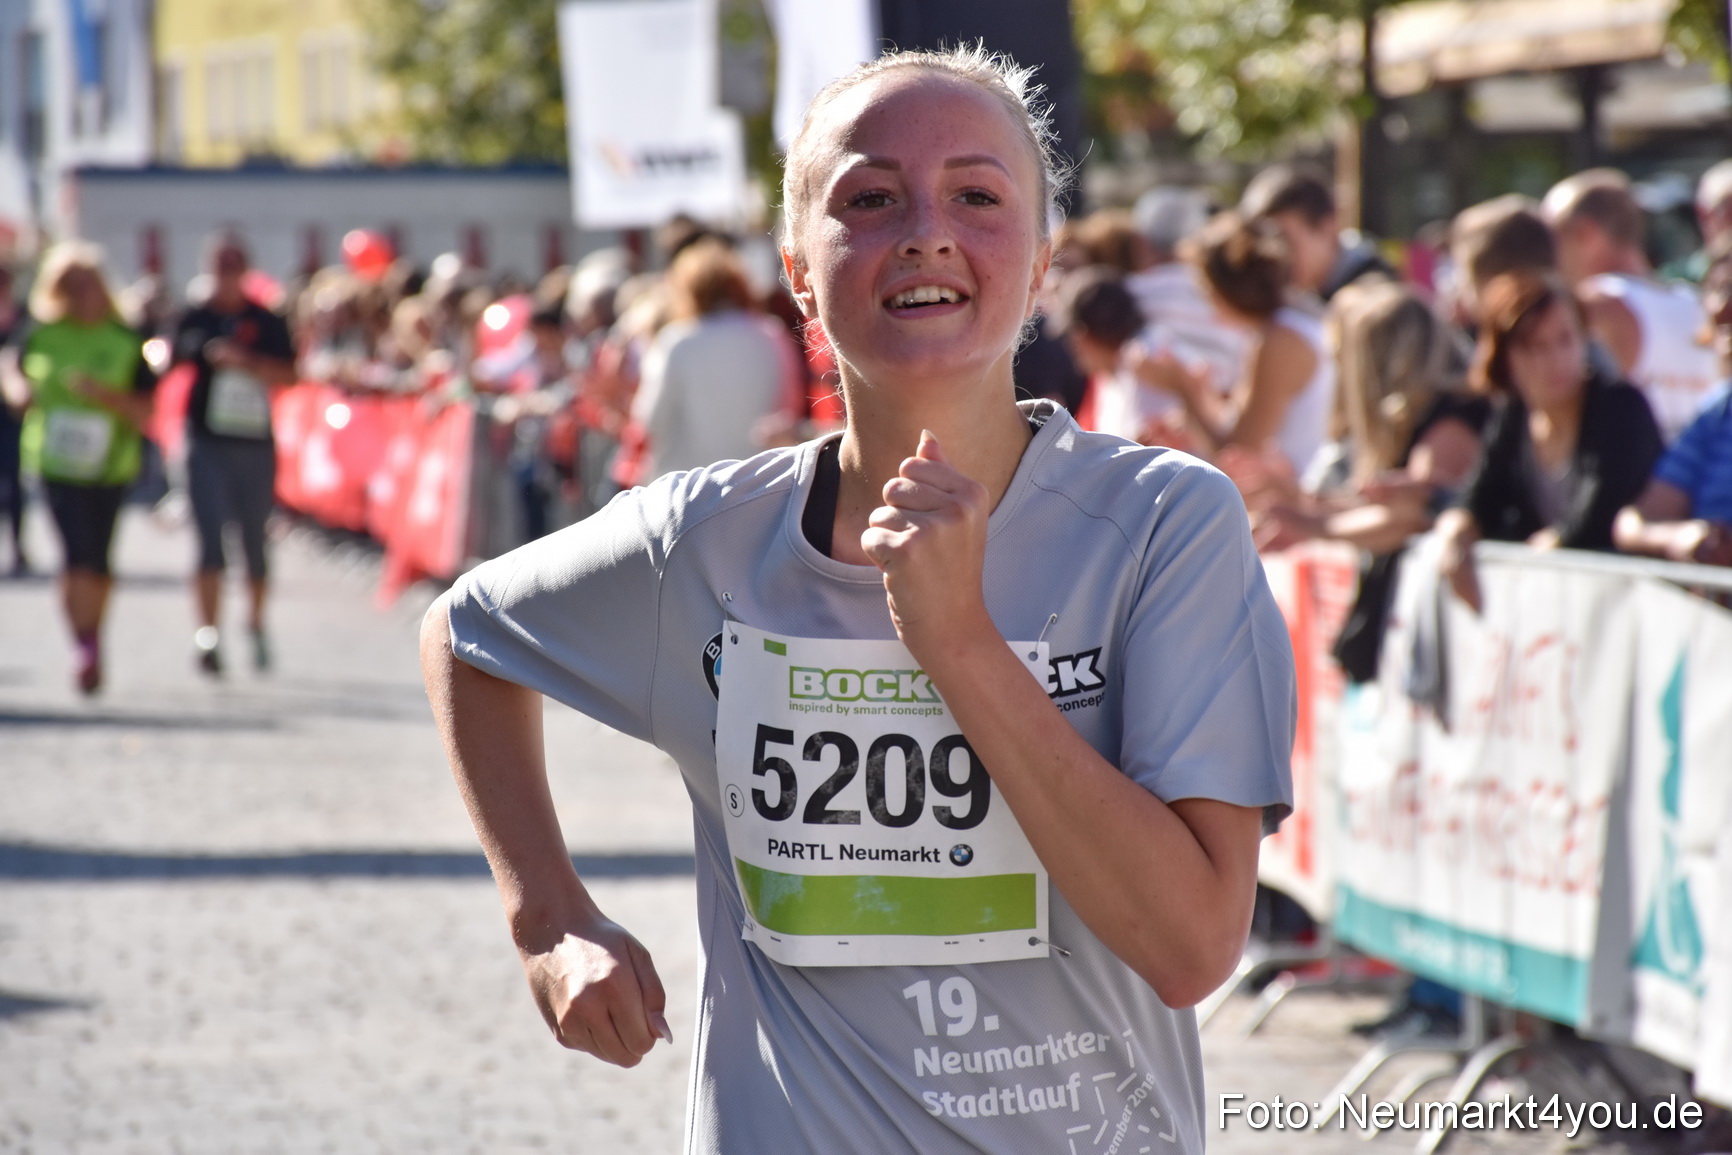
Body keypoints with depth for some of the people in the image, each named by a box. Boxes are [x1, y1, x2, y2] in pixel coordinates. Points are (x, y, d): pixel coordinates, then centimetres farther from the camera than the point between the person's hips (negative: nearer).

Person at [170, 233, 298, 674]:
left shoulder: (266, 322, 5)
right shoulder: (195, 319, 5)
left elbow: (287, 374, -3)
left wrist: (244, 360, -17)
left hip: (255, 442, 1)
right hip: (207, 442, -1)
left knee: (254, 540, 10)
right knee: (210, 539, -11)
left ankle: (256, 626, 27)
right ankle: (208, 633, -15)